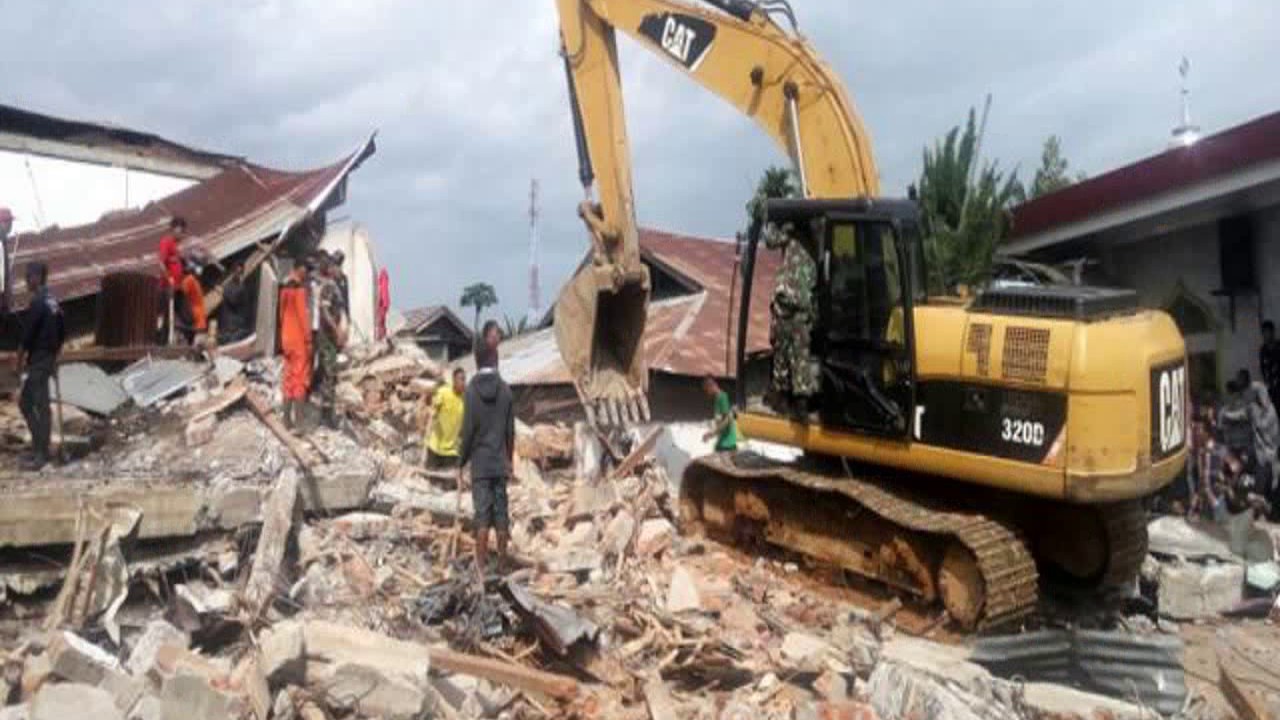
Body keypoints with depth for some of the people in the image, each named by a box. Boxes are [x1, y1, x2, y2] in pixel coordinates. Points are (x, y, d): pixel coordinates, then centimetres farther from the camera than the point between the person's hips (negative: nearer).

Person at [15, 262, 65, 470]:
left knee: (41, 406, -4)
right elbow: (62, 332, 17)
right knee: (25, 401, 16)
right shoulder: (53, 301, 11)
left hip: (38, 360, -9)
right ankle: (39, 447, 20)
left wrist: (20, 359, -5)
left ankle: (41, 454, 2)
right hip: (48, 358, 9)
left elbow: (28, 335, -17)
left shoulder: (37, 303, -17)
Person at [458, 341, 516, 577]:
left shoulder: (471, 391, -7)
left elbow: (468, 431, -9)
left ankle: (482, 565, -3)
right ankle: (502, 563, 14)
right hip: (500, 462, 2)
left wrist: (460, 464, 0)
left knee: (482, 513, -2)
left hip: (479, 463, -2)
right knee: (501, 513, 8)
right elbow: (510, 430, 3)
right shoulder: (505, 390, 0)